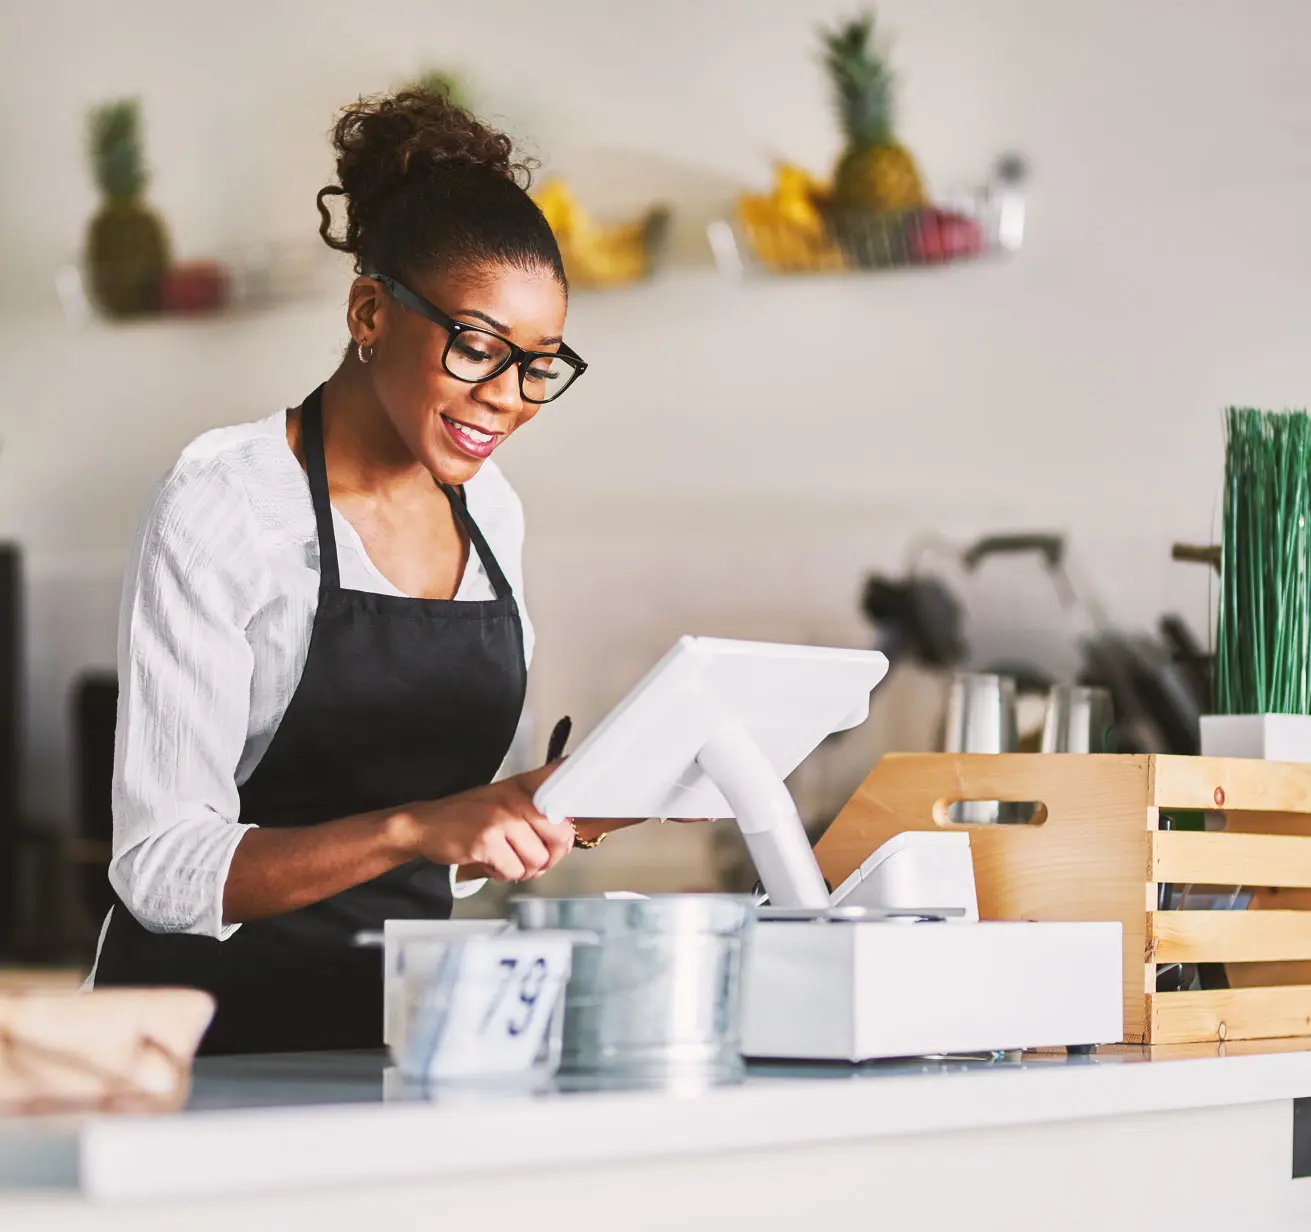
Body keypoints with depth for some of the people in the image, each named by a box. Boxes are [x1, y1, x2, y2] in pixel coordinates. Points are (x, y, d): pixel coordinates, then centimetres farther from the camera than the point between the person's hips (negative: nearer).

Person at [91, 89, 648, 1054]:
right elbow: (160, 868, -15)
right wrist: (415, 827, -27)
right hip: (219, 1027, -6)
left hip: (403, 1004, 7)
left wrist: (560, 812, 0)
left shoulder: (490, 509, 12)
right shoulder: (221, 509, -9)